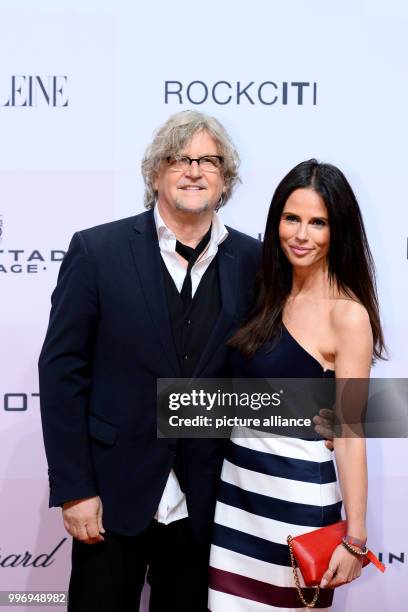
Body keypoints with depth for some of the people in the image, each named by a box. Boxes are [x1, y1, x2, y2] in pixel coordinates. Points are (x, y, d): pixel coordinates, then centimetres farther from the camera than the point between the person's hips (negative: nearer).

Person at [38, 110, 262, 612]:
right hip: (113, 494, -2)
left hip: (204, 504, 2)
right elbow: (62, 371, -6)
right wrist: (73, 490, -9)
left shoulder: (252, 261, 0)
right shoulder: (96, 250, -6)